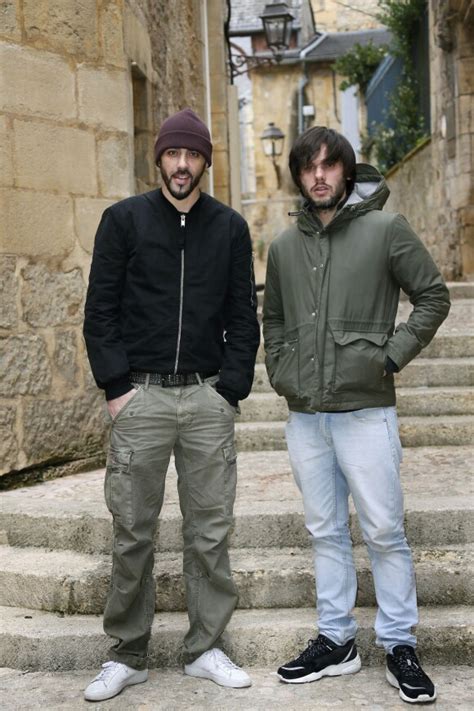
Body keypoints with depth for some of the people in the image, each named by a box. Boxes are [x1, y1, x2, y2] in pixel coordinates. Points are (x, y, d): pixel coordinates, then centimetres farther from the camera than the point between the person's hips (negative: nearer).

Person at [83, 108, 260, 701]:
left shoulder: (230, 227, 9)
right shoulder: (124, 219, 5)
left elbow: (244, 317, 9)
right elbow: (100, 311, 2)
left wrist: (231, 388, -2)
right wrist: (116, 385, -7)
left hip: (209, 397, 2)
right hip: (141, 395, -1)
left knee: (209, 531, 5)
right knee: (132, 532, 3)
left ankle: (205, 648, 18)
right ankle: (127, 655, 16)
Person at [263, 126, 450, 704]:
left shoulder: (386, 230, -2)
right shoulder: (284, 247, 10)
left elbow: (433, 296, 1)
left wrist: (394, 354, -8)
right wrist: (280, 371, 9)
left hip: (365, 409, -4)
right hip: (305, 414, 4)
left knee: (384, 531, 0)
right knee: (325, 531, 12)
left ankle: (399, 645, 13)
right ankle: (335, 640, 23)